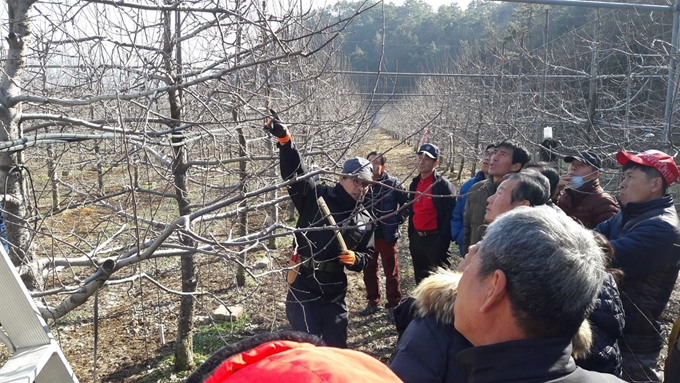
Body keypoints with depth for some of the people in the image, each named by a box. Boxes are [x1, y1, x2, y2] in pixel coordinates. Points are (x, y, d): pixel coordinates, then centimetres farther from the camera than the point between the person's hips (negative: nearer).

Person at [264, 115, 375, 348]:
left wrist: (355, 259, -11)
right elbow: (294, 173, -17)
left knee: (337, 347, 15)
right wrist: (284, 141, -32)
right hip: (303, 288, -5)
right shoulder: (316, 197, -5)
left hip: (334, 292, 5)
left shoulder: (365, 220, 7)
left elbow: (367, 255, 13)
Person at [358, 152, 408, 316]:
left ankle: (394, 304, 21)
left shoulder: (392, 183, -10)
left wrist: (398, 218, -7)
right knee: (369, 271, 14)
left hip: (387, 235, -3)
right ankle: (372, 302, 29)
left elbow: (406, 202, -2)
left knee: (391, 271, 8)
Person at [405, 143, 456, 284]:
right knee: (420, 280, 17)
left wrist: (443, 241, -18)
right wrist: (411, 237, 15)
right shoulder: (414, 184, 11)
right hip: (417, 239, 7)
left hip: (435, 239, -7)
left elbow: (450, 215, -15)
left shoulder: (443, 184, -11)